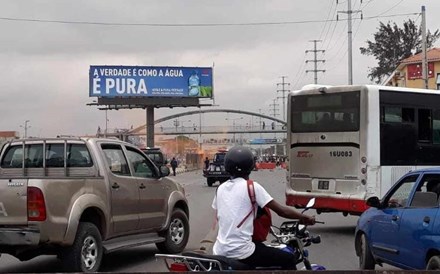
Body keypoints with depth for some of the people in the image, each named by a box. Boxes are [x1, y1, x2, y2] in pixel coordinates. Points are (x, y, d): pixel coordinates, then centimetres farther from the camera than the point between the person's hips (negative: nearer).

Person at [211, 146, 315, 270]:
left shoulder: (220, 189, 10)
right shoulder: (252, 186, -8)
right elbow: (281, 211, -8)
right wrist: (305, 217, 5)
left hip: (220, 252, 7)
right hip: (240, 252, -7)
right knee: (288, 259, 4)